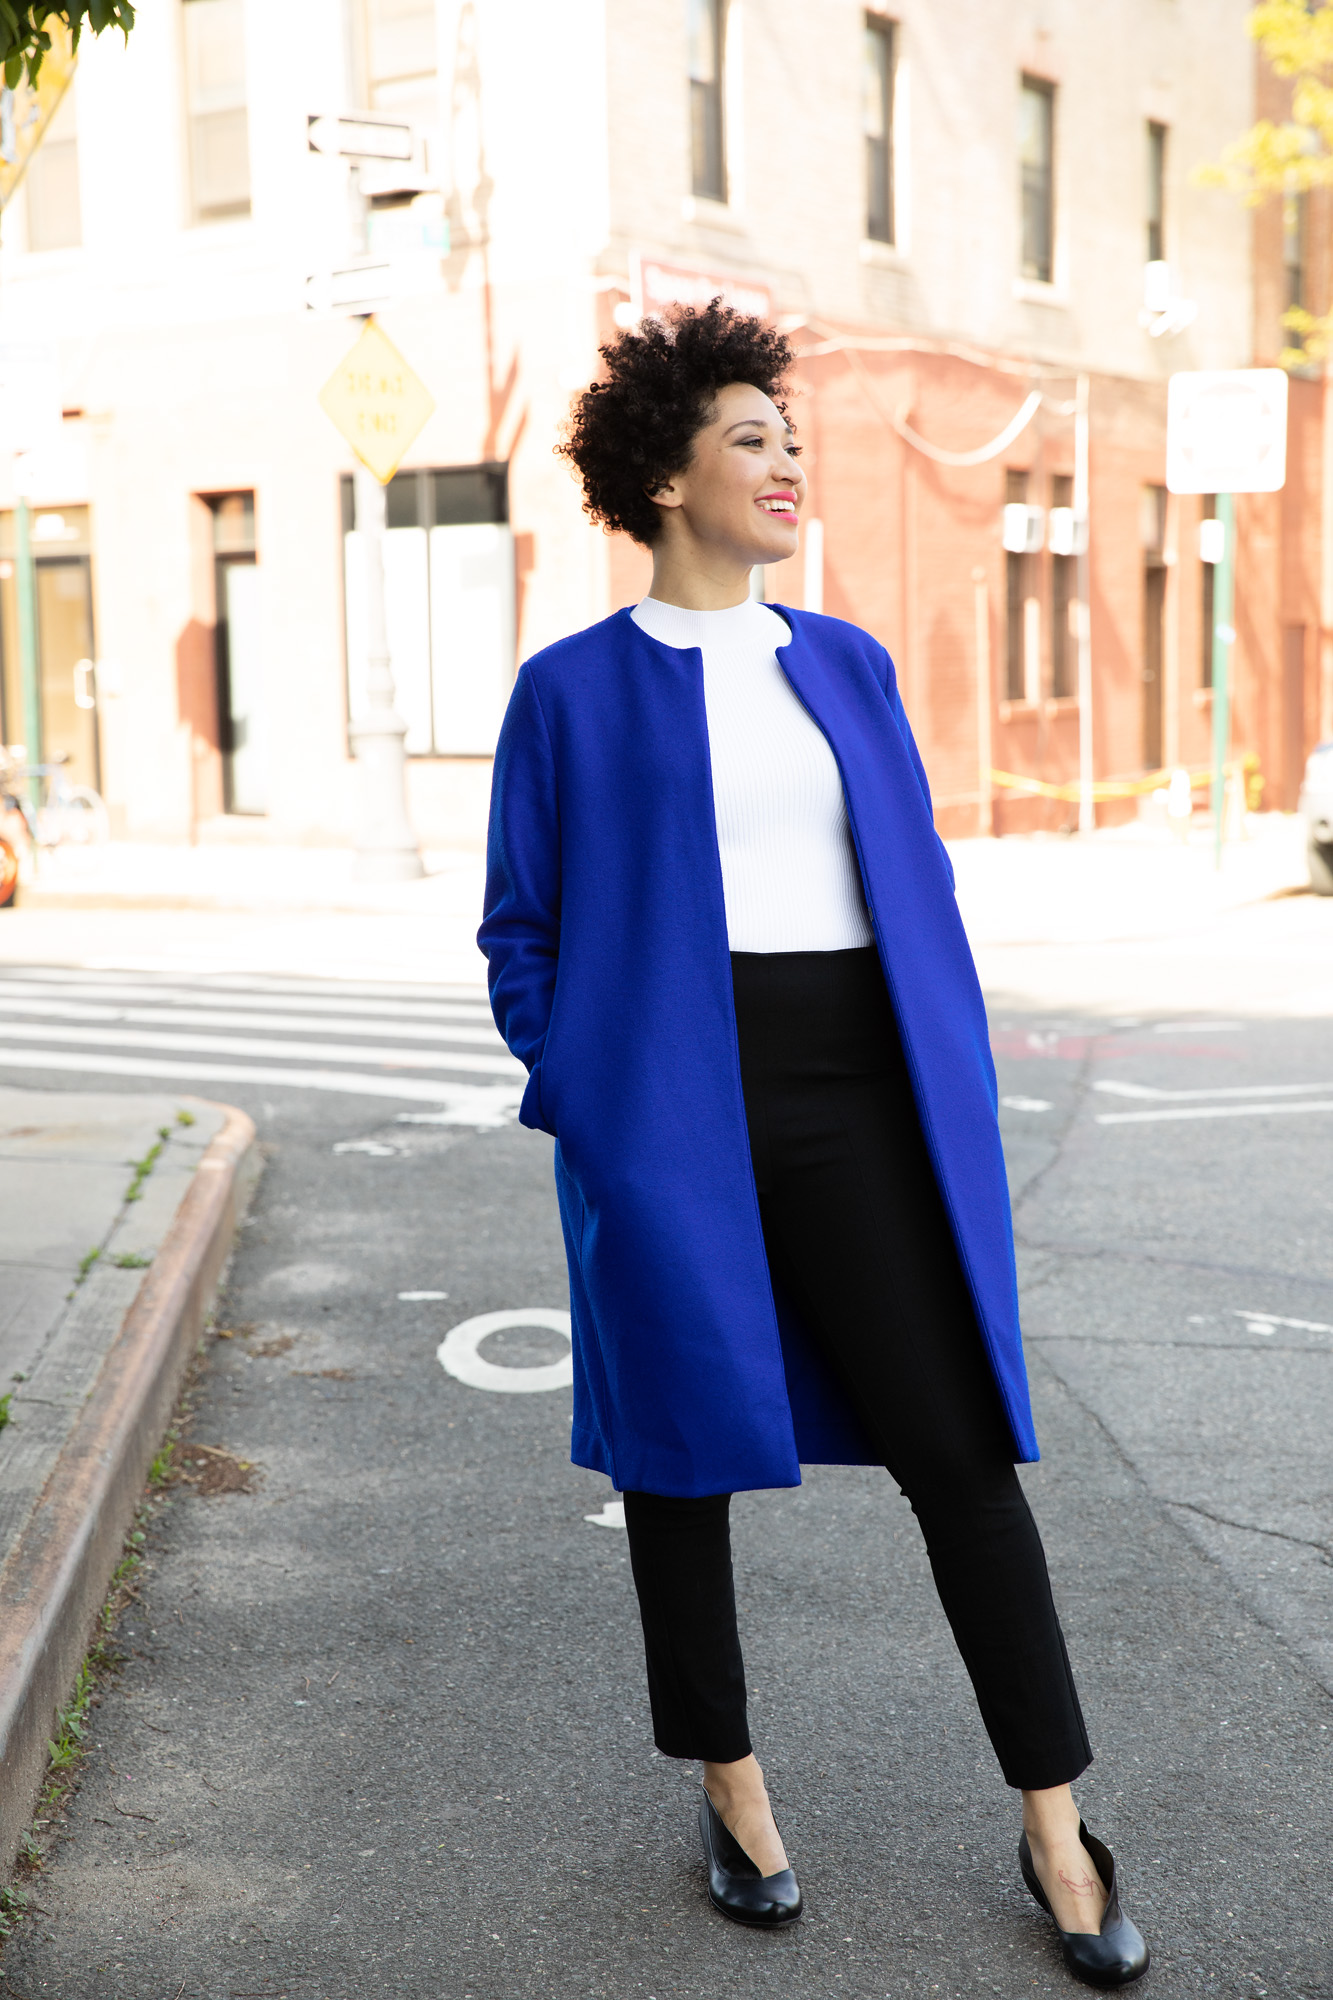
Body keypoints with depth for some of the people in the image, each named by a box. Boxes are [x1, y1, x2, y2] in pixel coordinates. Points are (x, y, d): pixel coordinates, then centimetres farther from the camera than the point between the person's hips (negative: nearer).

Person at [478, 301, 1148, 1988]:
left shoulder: (847, 665, 13)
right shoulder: (573, 691, 2)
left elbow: (920, 885, 15)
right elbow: (519, 932, 5)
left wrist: (958, 1093, 7)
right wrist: (583, 1112, -4)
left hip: (866, 1106, 3)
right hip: (677, 1125, -2)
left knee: (961, 1451, 0)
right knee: (685, 1450, 9)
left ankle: (1056, 1832, 12)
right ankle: (730, 1790, 28)